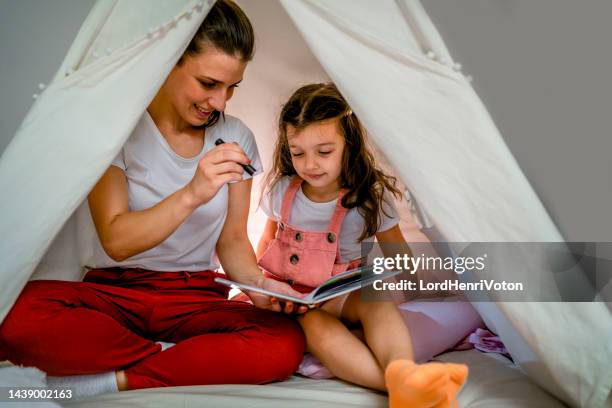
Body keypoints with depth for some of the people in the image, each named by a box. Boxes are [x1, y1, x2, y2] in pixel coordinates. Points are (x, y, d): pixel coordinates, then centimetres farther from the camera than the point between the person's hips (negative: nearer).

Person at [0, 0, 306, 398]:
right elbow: (116, 241, -16)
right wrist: (192, 194, -31)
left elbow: (233, 239, 8)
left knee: (286, 343, -29)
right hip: (115, 292, -1)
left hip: (197, 299, 2)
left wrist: (258, 282, -13)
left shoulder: (236, 138, 3)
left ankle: (113, 379, -18)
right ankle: (178, 356, -16)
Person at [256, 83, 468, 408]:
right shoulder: (281, 189, -1)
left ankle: (402, 369, -62)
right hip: (287, 292, 0)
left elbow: (397, 252, 3)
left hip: (341, 294, 1)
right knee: (313, 323, -34)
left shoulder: (370, 196, -7)